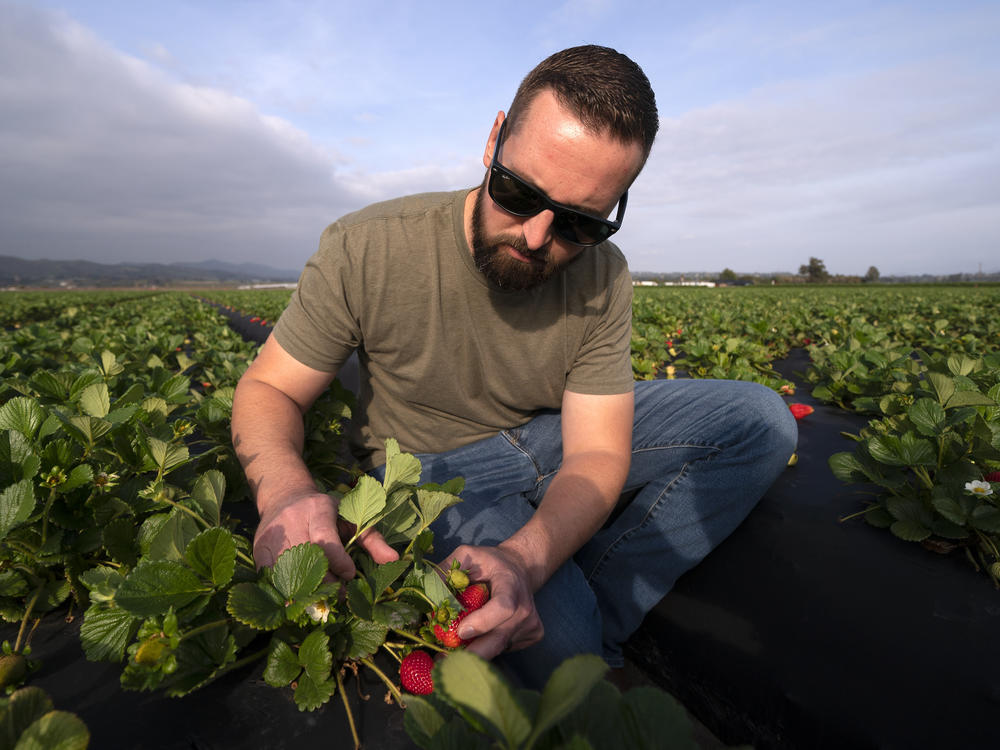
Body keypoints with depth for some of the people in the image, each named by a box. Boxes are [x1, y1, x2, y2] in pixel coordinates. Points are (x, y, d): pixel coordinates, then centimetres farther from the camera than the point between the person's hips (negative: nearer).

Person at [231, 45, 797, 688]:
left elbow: (596, 451, -16)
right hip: (432, 466, -3)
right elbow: (267, 391, -12)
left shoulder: (603, 280, -14)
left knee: (760, 420, -9)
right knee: (554, 634, -31)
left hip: (553, 439, 4)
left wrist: (523, 558, -37)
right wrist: (285, 489, -35)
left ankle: (598, 605, -7)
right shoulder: (366, 251, -20)